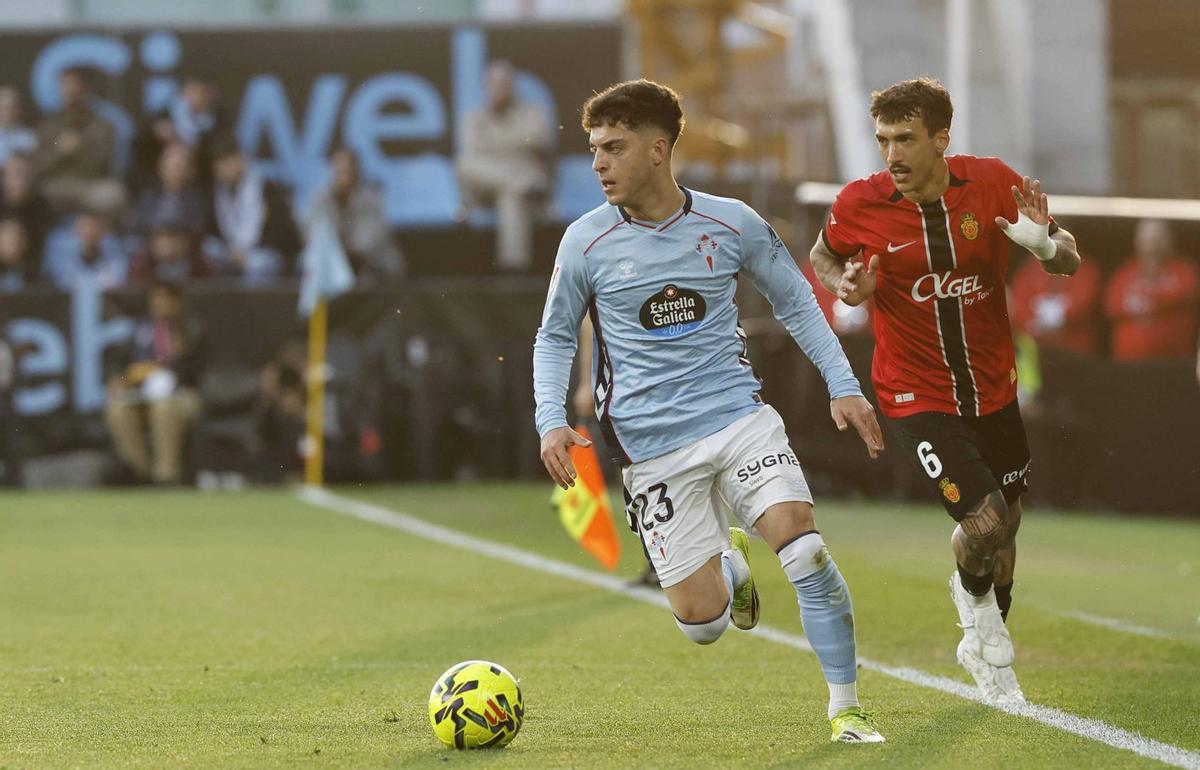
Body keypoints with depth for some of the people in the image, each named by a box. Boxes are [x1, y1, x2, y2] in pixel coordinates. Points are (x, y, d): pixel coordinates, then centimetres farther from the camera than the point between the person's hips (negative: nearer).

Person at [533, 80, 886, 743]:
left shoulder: (731, 223, -1)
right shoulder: (586, 242, -3)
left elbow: (795, 302, 12)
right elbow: (555, 336, 10)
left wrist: (843, 386, 4)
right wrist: (551, 421, -5)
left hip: (738, 416, 0)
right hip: (651, 449, 0)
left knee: (804, 549, -21)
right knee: (702, 623, -4)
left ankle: (844, 706, -6)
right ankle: (729, 567, 34)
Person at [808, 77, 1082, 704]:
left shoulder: (992, 183, -11)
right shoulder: (860, 205, -14)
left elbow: (1068, 263, -1)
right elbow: (822, 256, 8)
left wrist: (1044, 242, -25)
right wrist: (846, 286, -14)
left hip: (993, 388, 3)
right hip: (918, 397, -3)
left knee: (1004, 534, 15)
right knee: (983, 522, -17)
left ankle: (983, 645, 43)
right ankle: (973, 596, 20)